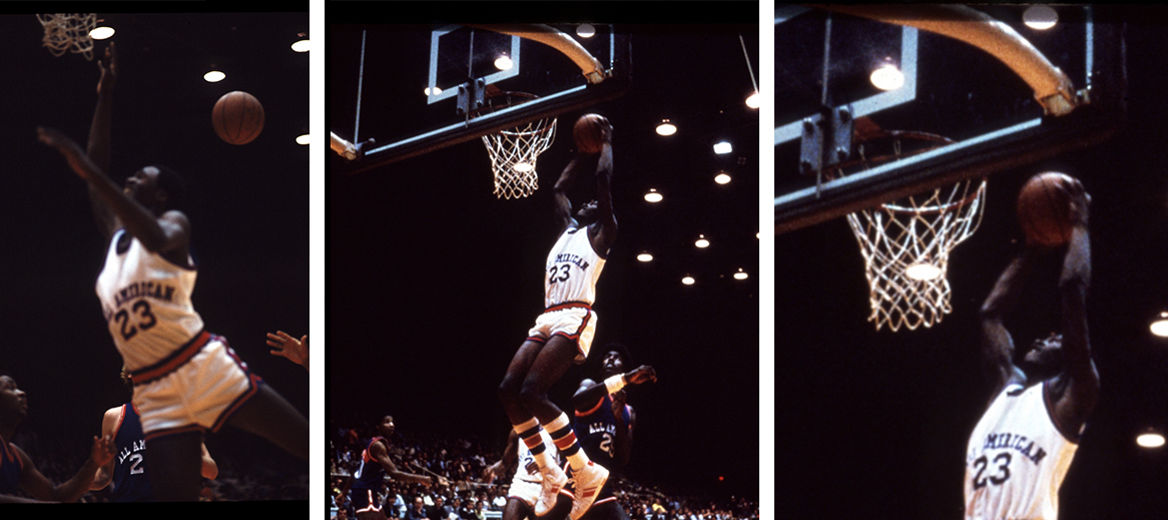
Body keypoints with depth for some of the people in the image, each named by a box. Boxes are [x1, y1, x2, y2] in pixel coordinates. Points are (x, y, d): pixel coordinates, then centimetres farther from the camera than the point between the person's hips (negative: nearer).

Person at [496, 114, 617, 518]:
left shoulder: (602, 231, 6)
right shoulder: (568, 227, 27)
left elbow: (604, 180, 2)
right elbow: (559, 188, 38)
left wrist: (606, 144, 15)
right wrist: (583, 155, 40)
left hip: (575, 318, -9)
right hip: (547, 319, 9)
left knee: (533, 391, -23)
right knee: (508, 389, -6)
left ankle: (586, 472, -18)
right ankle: (549, 473, 0)